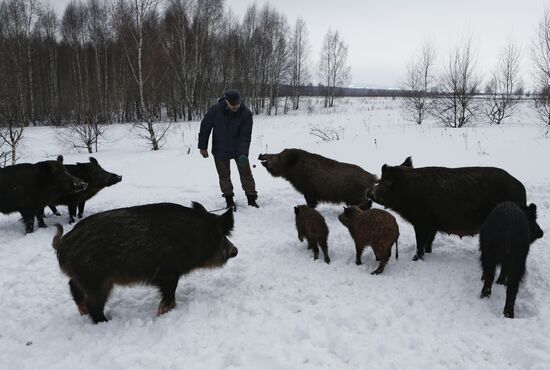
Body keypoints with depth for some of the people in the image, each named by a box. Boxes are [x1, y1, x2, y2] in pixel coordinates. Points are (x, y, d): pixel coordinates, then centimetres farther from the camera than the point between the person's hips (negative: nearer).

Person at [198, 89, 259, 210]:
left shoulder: (246, 113, -19)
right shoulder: (215, 110, -19)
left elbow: (245, 136, -19)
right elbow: (205, 127, -7)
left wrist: (243, 154, -31)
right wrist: (203, 147, -3)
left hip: (239, 150, 0)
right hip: (220, 150, 0)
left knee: (246, 174, 4)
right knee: (224, 176, 8)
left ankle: (252, 199, 16)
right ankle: (229, 201, 21)